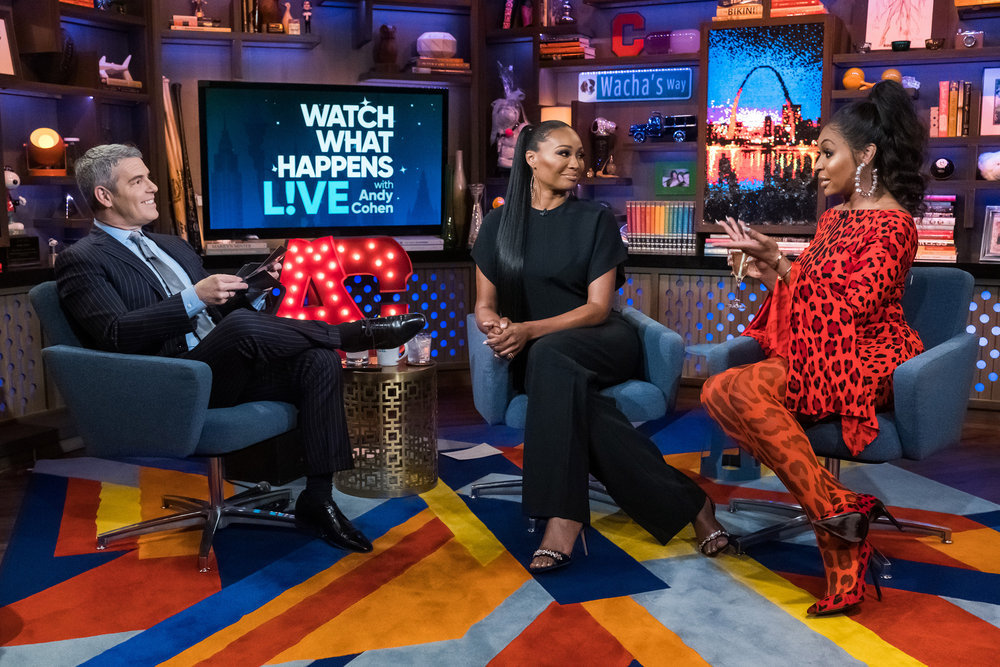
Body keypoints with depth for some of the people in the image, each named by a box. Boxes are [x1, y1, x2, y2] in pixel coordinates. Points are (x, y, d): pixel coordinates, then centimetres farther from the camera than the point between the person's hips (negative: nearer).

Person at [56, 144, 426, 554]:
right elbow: (116, 334, -15)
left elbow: (222, 309, 25)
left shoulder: (172, 246, 25)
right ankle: (357, 333, -14)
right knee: (241, 325, -36)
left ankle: (317, 501, -15)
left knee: (319, 362, -18)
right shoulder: (81, 261, 1)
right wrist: (195, 296, -22)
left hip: (226, 371, 8)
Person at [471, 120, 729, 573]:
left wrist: (530, 330, -20)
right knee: (572, 393, -36)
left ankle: (562, 519, -36)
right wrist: (496, 328, -16)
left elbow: (597, 308, -5)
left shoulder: (596, 221, 4)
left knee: (550, 354, -38)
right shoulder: (498, 225, 11)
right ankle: (685, 503, -28)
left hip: (602, 344, -1)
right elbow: (485, 305, 10)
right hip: (535, 359, 2)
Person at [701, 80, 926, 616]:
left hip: (865, 360, -8)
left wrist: (781, 263, -10)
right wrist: (771, 272, 3)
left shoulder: (892, 222, -6)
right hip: (815, 353, 8)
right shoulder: (835, 215, 20)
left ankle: (833, 507, -26)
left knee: (739, 389, -33)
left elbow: (855, 305, -15)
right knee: (719, 391, -23)